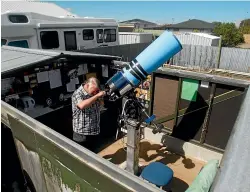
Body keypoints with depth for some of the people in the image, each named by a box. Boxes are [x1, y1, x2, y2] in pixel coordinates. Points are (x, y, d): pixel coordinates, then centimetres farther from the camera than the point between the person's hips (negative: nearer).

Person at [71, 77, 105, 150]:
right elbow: (82, 105, -38)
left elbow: (99, 105, 13)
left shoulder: (94, 93, 2)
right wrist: (97, 96, -32)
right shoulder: (77, 94, -18)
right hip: (81, 133, -6)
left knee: (91, 152, 23)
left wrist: (102, 97, -8)